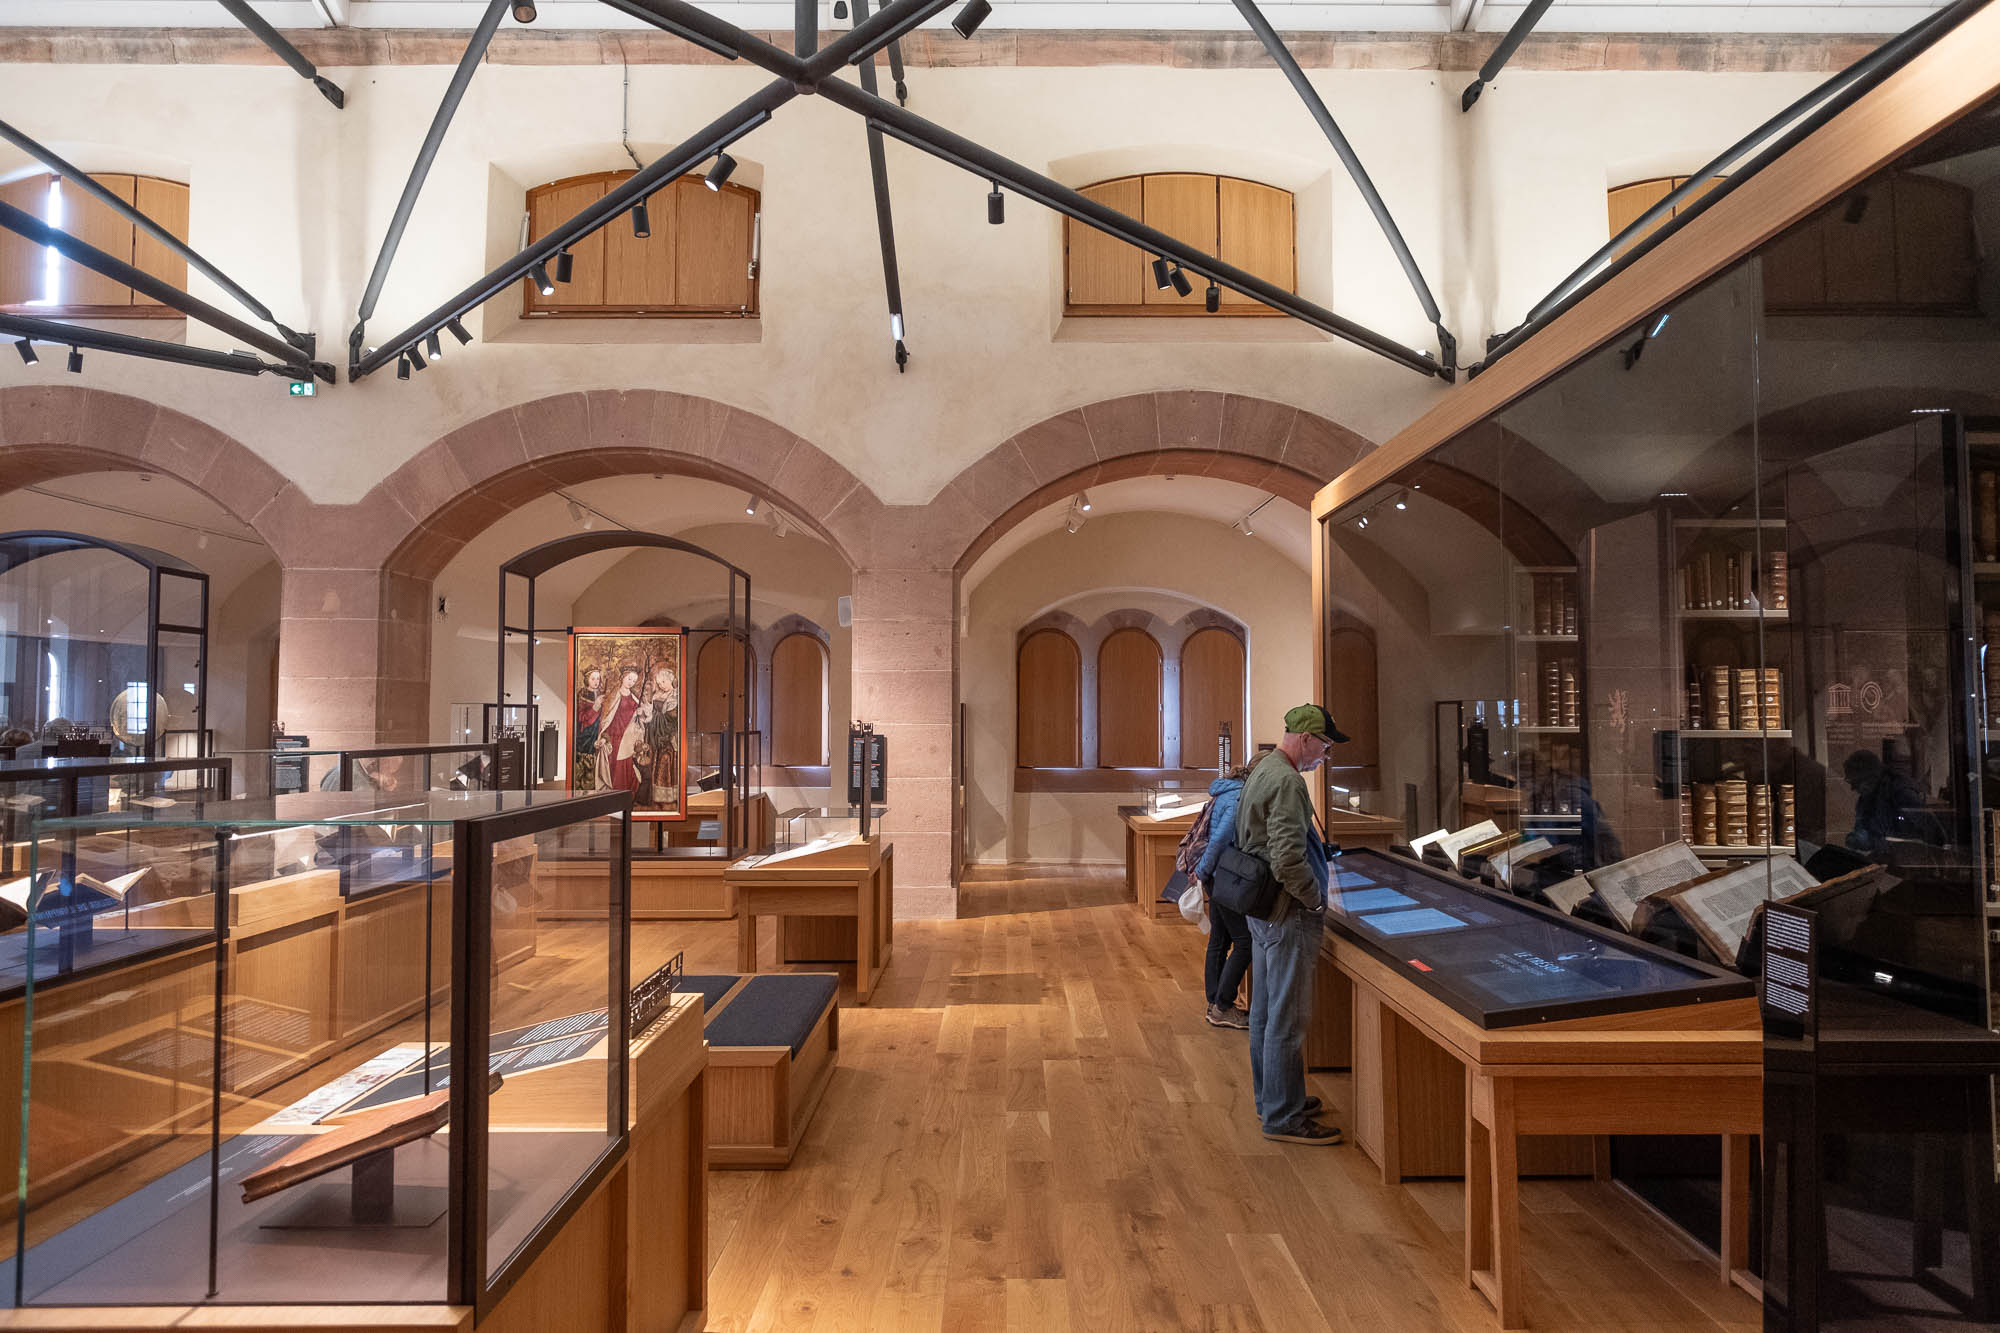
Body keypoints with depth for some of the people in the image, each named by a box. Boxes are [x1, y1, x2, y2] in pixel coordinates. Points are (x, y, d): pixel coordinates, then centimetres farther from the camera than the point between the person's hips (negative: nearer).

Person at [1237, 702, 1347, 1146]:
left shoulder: (1262, 770, 12)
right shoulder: (1286, 781, -20)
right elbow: (1288, 859, -28)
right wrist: (1316, 900, -12)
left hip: (1259, 909, 11)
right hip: (1286, 913, -11)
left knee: (1265, 1010, 18)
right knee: (1287, 1018, -1)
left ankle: (1270, 1098, 32)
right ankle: (1283, 1117, 9)